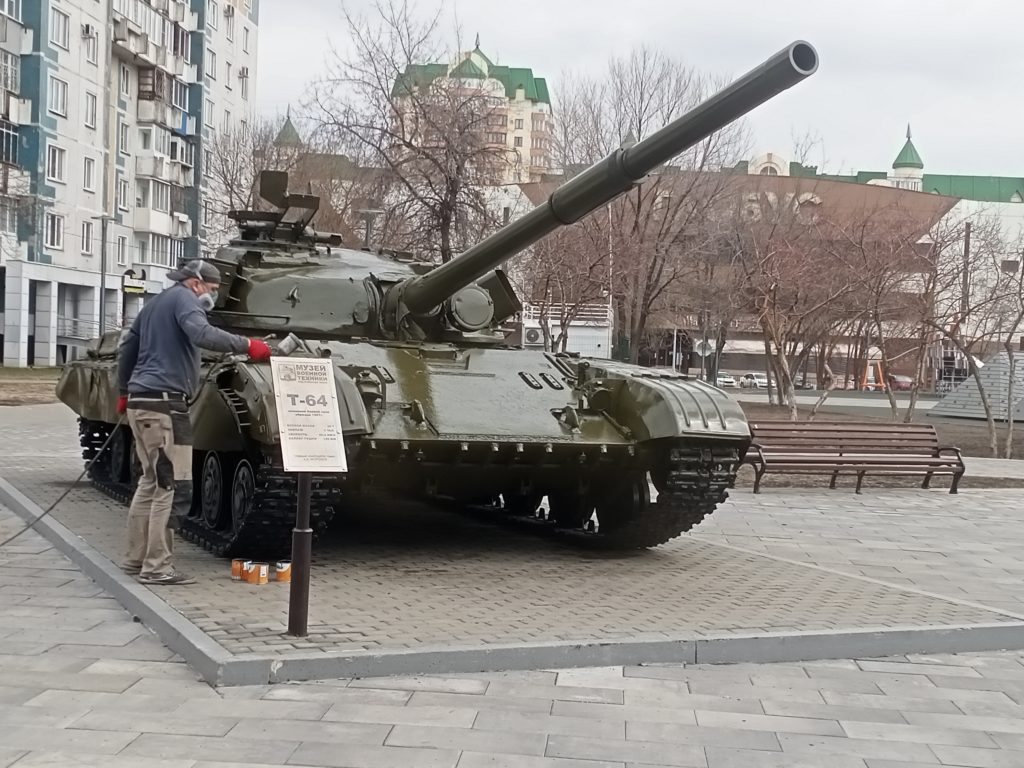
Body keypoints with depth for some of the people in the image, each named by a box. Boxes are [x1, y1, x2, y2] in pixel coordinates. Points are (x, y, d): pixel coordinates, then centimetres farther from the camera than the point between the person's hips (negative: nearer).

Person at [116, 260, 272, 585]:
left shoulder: (156, 302, 24)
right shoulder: (184, 298, -5)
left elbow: (126, 347, 31)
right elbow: (202, 334, -26)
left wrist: (124, 392, 37)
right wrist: (247, 345, -24)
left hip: (140, 400, 10)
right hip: (164, 402, -10)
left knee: (151, 482, 15)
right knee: (174, 487, -10)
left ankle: (136, 558, 19)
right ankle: (156, 567, -11)